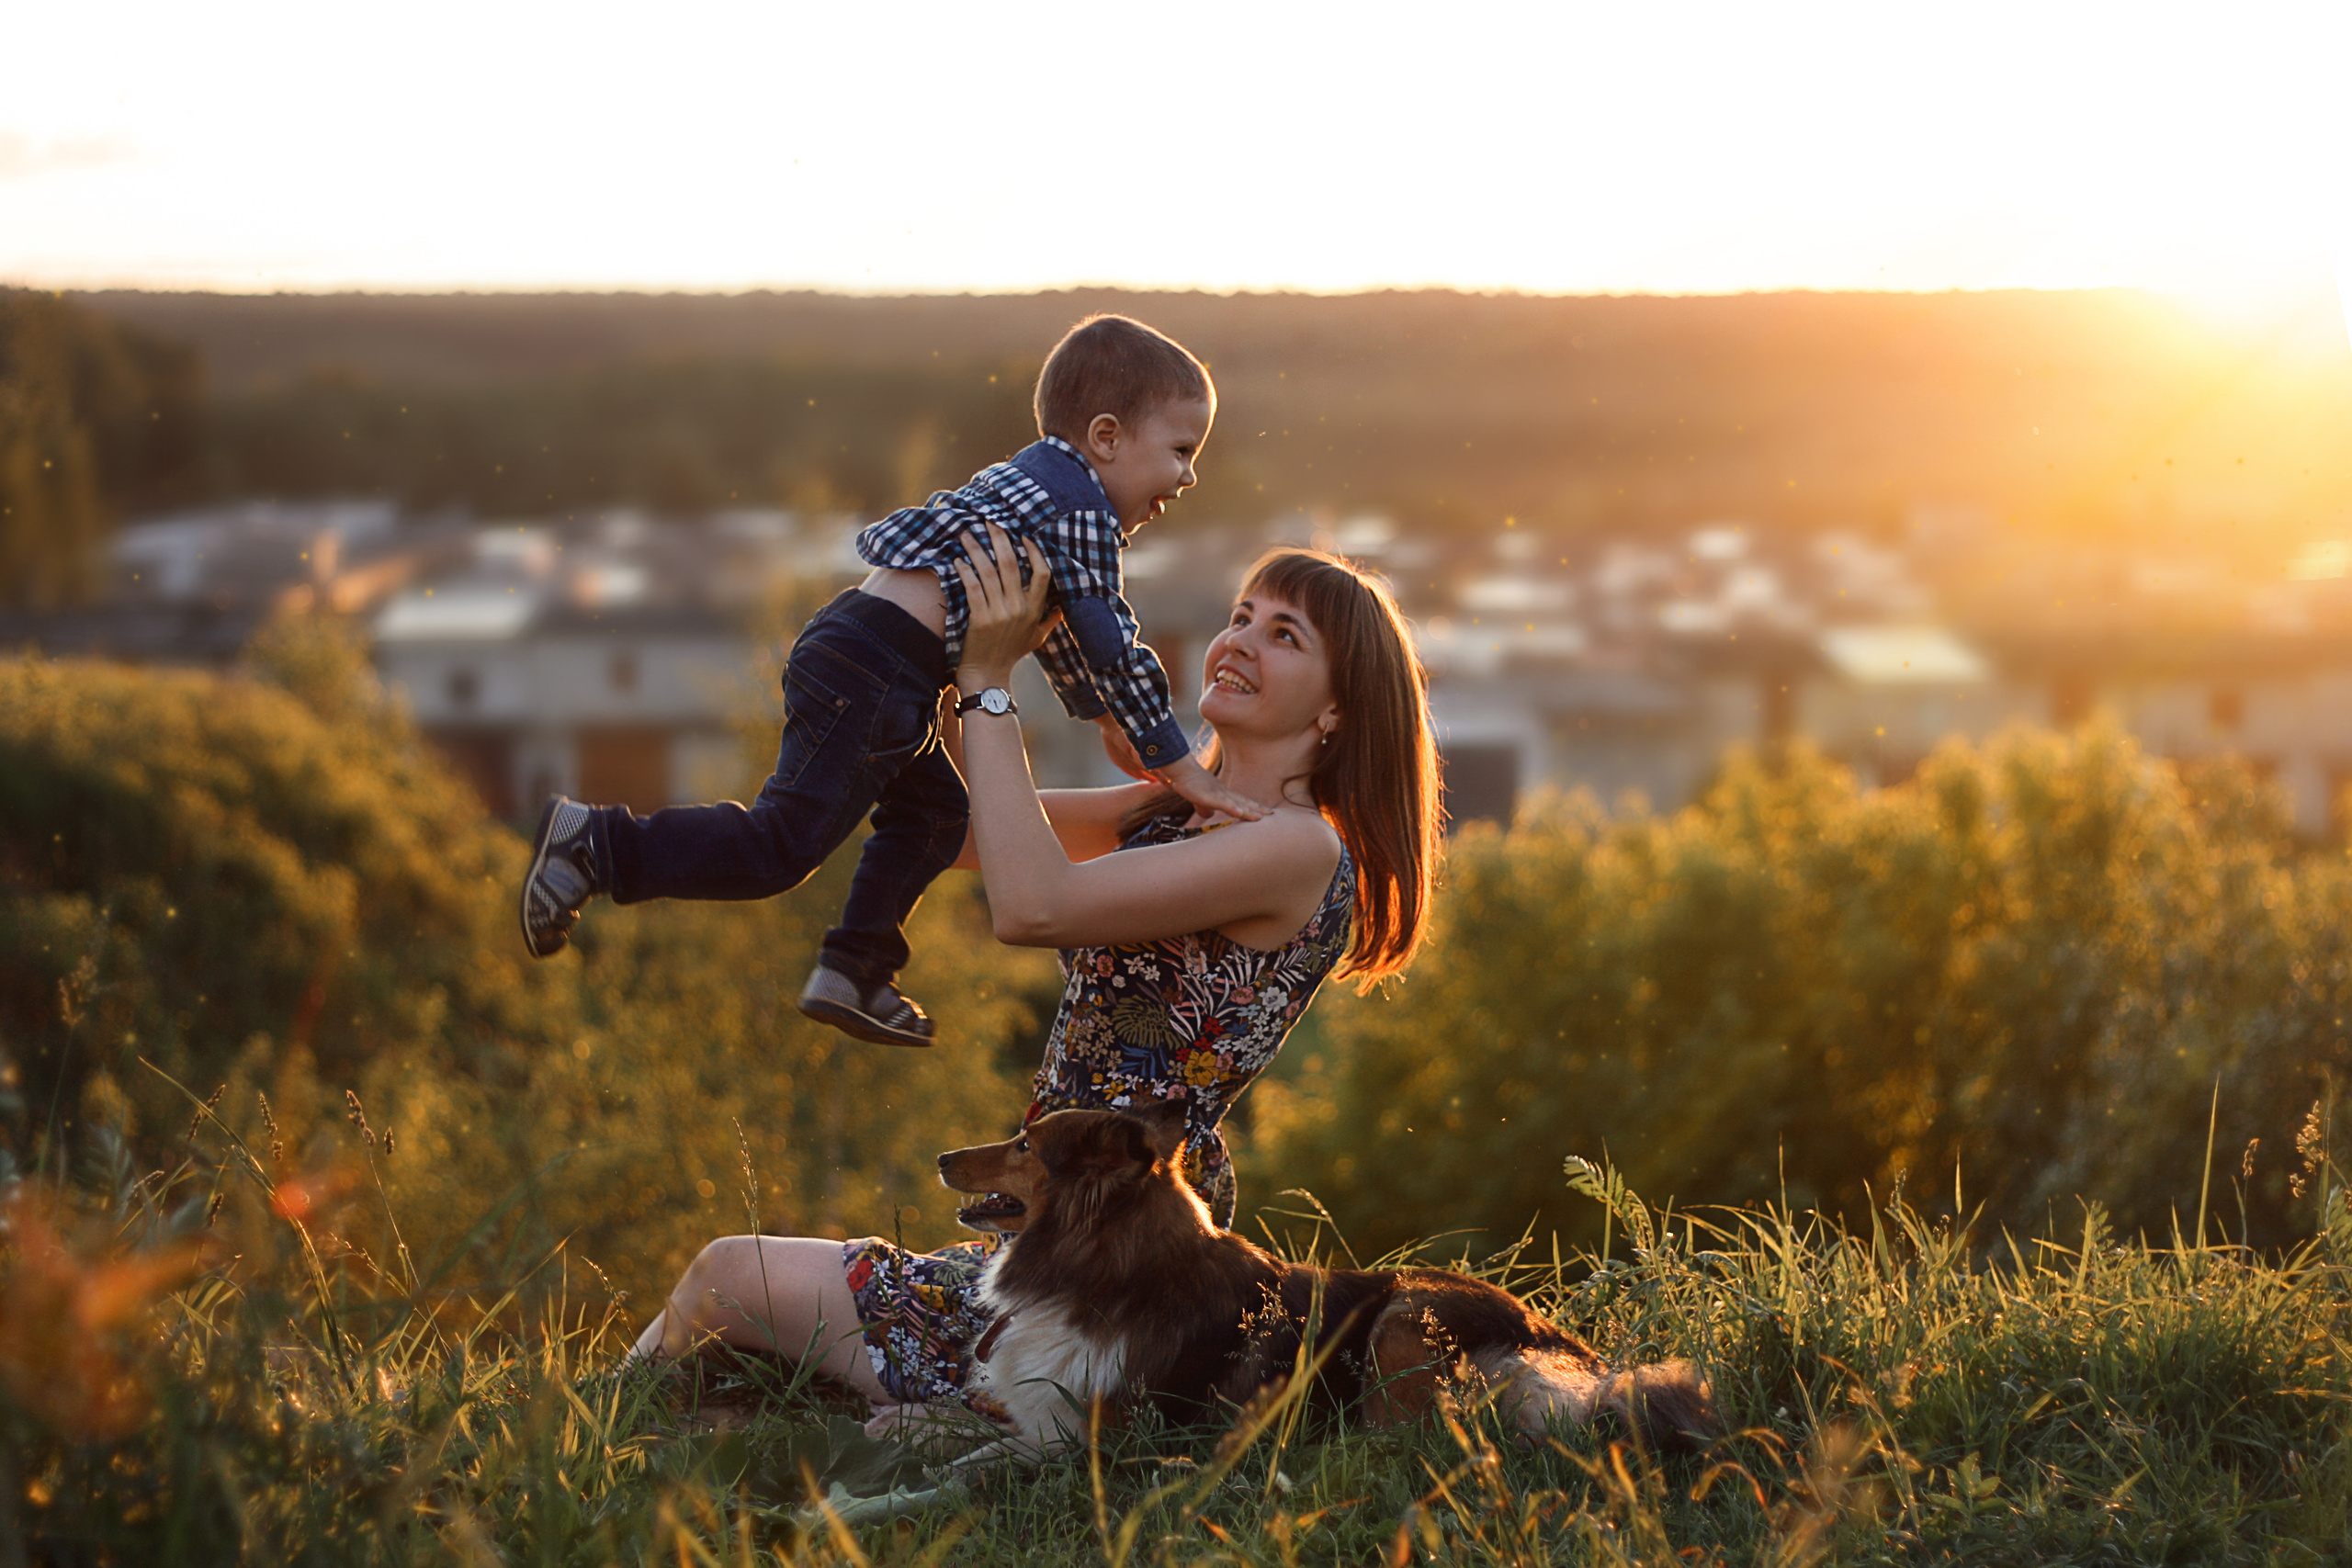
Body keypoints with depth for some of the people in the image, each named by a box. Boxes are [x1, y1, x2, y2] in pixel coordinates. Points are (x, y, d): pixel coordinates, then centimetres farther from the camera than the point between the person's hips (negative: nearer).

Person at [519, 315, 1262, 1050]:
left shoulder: (1037, 481, 21)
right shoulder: (1081, 512, -10)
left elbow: (1057, 628, 36)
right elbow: (1111, 646, -11)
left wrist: (1102, 717, 43)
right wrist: (1180, 768, -5)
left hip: (850, 652, 11)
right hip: (871, 676, -11)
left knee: (931, 812, 23)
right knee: (783, 847, -12)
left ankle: (853, 973, 26)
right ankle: (599, 845, -10)